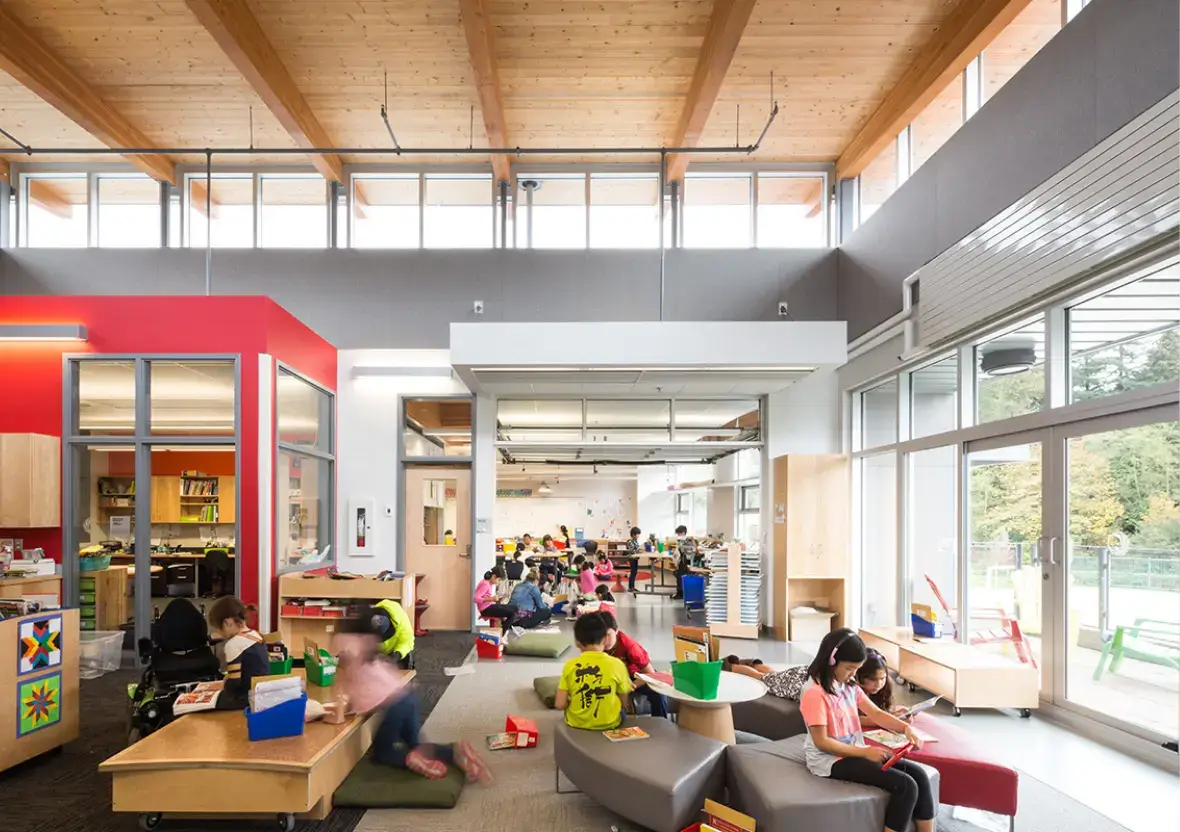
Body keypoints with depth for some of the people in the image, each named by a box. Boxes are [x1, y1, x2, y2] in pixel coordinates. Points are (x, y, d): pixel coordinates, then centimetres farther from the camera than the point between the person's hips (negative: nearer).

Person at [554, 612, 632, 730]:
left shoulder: (570, 665, -11)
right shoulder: (617, 665, -13)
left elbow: (560, 705, -10)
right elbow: (625, 704, -3)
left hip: (576, 722, 1)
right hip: (608, 723, -1)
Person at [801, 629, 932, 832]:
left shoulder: (850, 686, 8)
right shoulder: (815, 694, -20)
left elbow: (876, 713, 4)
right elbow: (822, 742, -20)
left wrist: (905, 728, -14)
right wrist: (865, 752, -20)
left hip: (856, 751, 9)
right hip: (831, 760, -9)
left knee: (918, 774, -5)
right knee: (905, 786, -19)